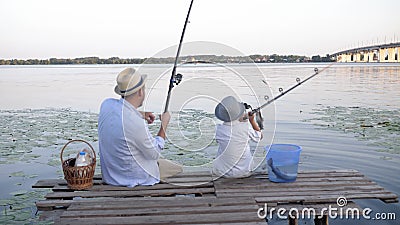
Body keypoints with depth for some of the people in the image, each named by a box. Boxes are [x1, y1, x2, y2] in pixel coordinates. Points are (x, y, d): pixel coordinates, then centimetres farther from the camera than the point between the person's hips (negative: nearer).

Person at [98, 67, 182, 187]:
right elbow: (155, 154, -17)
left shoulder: (106, 104, -11)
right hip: (133, 177, -7)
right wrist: (164, 124, -9)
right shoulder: (137, 123, -33)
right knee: (178, 170, 12)